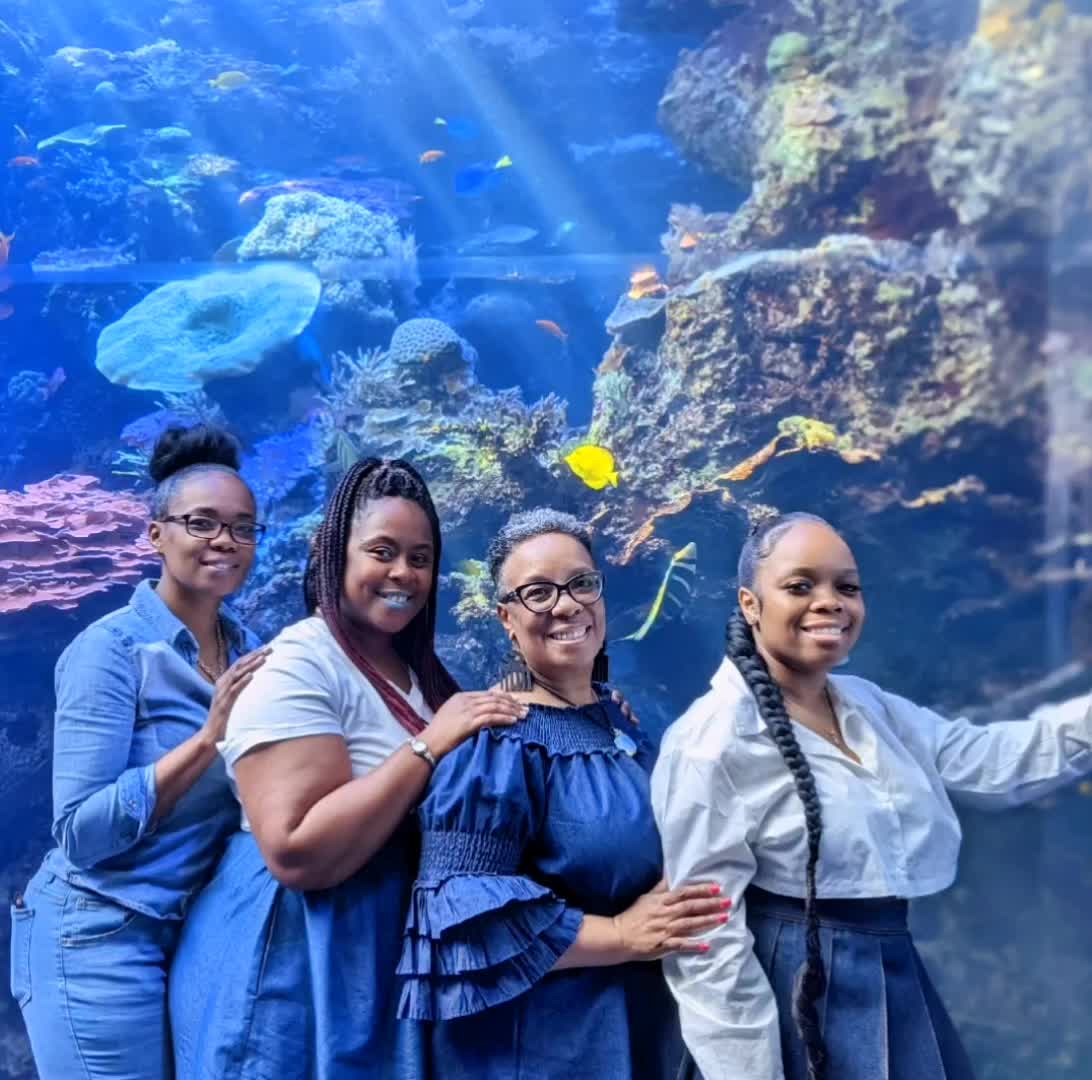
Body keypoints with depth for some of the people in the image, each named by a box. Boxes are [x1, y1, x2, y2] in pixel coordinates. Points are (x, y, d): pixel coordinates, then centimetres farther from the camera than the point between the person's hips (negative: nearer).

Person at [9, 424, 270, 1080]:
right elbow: (82, 831, -20)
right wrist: (208, 737, -25)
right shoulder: (111, 648, -14)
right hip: (105, 938, -6)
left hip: (206, 931, 6)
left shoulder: (251, 652, 3)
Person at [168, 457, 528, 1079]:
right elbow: (298, 855, -27)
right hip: (294, 967, -8)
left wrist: (487, 735, -3)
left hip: (391, 959, 8)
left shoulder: (417, 671, 7)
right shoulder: (299, 665, -18)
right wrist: (429, 745, -25)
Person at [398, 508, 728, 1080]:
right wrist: (620, 936, -23)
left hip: (640, 1022, 7)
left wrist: (678, 918, 0)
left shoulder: (623, 722, 5)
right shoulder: (497, 739, -17)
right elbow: (466, 913, -24)